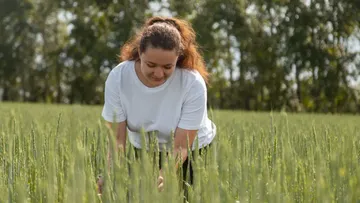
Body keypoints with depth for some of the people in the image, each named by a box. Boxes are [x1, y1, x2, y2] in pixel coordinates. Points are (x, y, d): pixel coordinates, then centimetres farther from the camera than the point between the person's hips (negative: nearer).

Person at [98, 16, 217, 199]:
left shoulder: (193, 83, -29)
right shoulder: (117, 77, -24)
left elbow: (181, 148, -27)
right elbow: (117, 139, -21)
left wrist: (162, 176, -47)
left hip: (192, 151, -2)